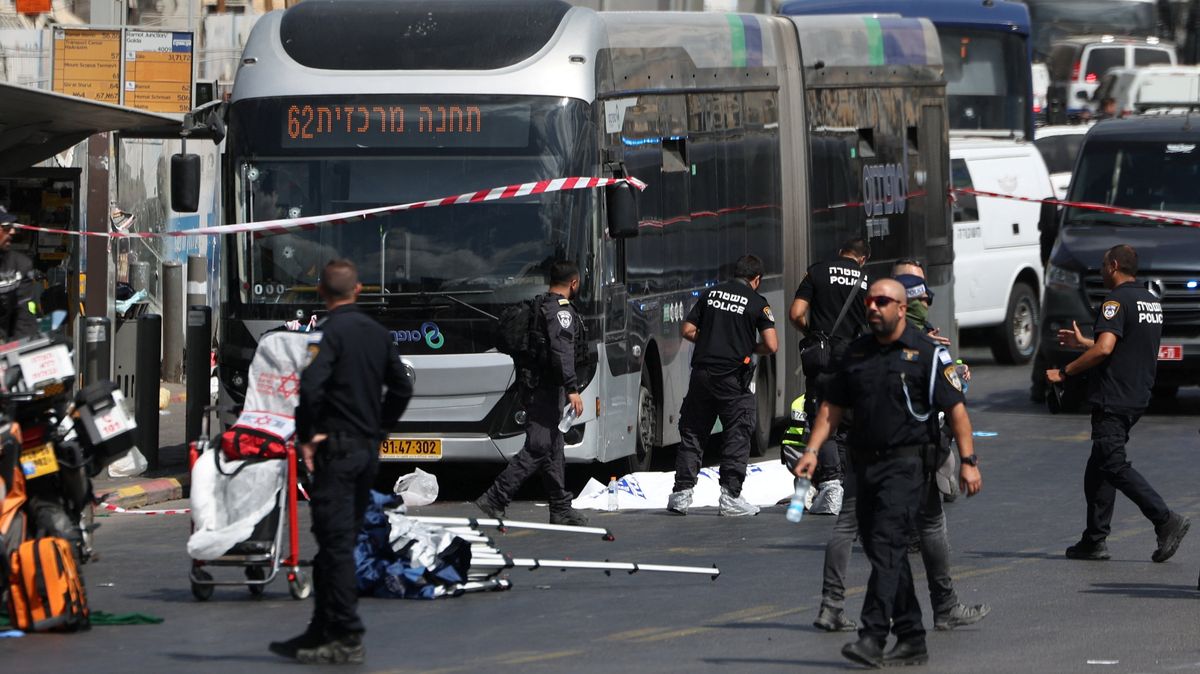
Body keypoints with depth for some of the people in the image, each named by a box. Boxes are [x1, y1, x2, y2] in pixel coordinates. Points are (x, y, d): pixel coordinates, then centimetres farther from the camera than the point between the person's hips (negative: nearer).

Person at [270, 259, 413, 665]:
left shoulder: (330, 331, -13)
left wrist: (306, 437, -15)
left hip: (336, 449, -8)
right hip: (369, 450, 8)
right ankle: (320, 634, 18)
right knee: (339, 544, 13)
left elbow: (311, 386, -25)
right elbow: (401, 388, 19)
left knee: (335, 544, -6)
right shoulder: (378, 333, 11)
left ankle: (347, 639, -9)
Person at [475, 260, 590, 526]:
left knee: (553, 449, 13)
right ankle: (494, 499, -17)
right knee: (537, 448, -12)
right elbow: (561, 351, -22)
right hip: (546, 387, -10)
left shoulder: (539, 306, 17)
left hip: (532, 383, 10)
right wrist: (572, 389, -25)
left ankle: (561, 509, 16)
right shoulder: (561, 310, -12)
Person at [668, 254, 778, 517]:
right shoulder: (757, 303, -1)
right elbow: (771, 345, -5)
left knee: (692, 433, 11)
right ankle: (731, 497, 2)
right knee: (737, 436, 4)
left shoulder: (710, 294, 10)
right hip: (732, 376, -4)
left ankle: (681, 494, 10)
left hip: (702, 372, 4)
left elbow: (688, 330, 9)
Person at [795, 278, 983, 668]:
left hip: (906, 464, -7)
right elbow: (833, 406, 16)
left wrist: (968, 461, -11)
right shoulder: (857, 352, 14)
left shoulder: (926, 353, -4)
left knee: (887, 545, -17)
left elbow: (955, 408, -5)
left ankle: (873, 637, -24)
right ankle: (911, 640, 17)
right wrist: (812, 450, 4)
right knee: (882, 552, 9)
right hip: (866, 462, 7)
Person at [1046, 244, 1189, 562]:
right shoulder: (1151, 301, 16)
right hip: (1137, 397, 10)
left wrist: (1065, 372, -15)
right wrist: (1083, 342, 35)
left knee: (1114, 466, -10)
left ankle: (1166, 521, -20)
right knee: (1098, 468, 14)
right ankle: (1094, 540, 13)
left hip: (1113, 399, -10)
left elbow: (1105, 348, -25)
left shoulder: (1117, 301, -14)